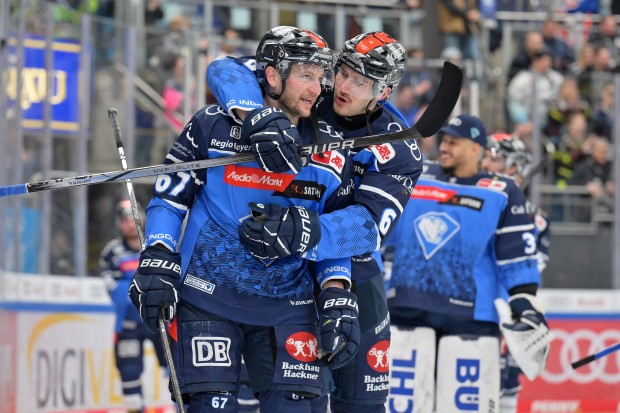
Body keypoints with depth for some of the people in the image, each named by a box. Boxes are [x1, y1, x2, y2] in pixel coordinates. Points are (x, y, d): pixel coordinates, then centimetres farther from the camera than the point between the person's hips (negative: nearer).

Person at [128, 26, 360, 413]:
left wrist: (338, 303, -1)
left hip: (288, 305, 3)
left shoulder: (331, 152, 5)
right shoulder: (213, 126, -3)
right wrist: (156, 266, -7)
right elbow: (169, 198, 3)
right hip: (206, 298, -3)